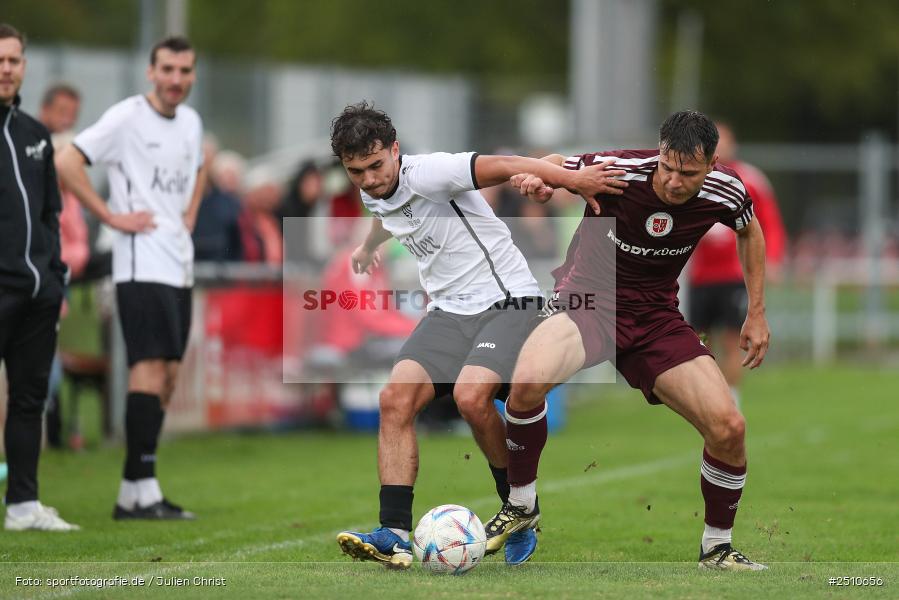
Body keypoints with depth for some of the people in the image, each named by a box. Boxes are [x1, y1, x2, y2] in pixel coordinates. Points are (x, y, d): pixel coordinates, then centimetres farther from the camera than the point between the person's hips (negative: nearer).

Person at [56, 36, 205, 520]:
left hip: (179, 266, 8)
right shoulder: (127, 117, -9)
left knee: (167, 375, 7)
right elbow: (66, 163, -15)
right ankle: (143, 492, -15)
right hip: (142, 266, -8)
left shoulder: (191, 122, 14)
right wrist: (112, 216, -15)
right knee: (150, 368, -14)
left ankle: (131, 495, 11)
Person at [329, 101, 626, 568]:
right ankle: (395, 536, -16)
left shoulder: (427, 174, -19)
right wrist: (369, 246, 55)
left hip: (506, 299, -7)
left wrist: (572, 180, -41)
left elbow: (502, 166, -29)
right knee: (395, 399, -14)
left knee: (471, 397, -29)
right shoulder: (373, 194, 7)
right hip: (449, 310, 7)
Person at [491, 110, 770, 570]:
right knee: (528, 382, -34)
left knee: (729, 429, -12)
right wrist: (536, 178, -28)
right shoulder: (619, 170, -22)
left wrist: (757, 315, 13)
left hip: (656, 316, 3)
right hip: (587, 300, -3)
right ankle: (521, 503, -8)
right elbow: (551, 166, -3)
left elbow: (749, 231, 14)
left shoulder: (724, 194, -11)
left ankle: (716, 548, 14)